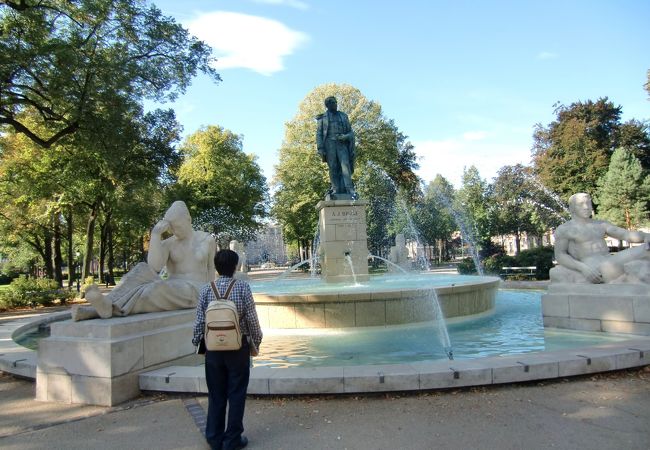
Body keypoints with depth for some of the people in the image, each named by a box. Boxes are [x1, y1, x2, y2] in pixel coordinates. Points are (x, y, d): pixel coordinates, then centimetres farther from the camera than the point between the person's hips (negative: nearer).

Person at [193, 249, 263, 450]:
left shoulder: (206, 290, -5)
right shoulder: (242, 287, -12)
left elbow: (199, 322, -3)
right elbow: (252, 319, -11)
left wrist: (196, 342, 14)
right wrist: (256, 342, 4)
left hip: (213, 348, 3)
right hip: (238, 347, -2)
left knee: (216, 395, 15)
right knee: (236, 394, 11)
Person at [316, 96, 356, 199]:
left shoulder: (343, 116, 19)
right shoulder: (323, 118, 13)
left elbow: (350, 132, 16)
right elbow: (319, 134, 6)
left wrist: (346, 137, -8)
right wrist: (320, 149, -6)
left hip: (342, 144, 1)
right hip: (329, 144, -1)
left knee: (345, 165, -14)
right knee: (333, 168, -7)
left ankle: (350, 190, -22)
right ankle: (336, 189, -8)